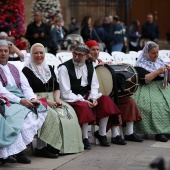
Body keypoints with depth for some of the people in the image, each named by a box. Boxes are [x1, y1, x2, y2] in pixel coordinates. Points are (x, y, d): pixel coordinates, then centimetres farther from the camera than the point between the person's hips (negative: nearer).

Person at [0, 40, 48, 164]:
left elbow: (26, 87, 16)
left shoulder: (14, 69, 25)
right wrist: (20, 101, -18)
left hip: (21, 101, 6)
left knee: (40, 110, -22)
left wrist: (32, 99, -7)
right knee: (20, 113, -36)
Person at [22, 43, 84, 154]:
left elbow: (56, 87, 17)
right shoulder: (27, 70, 1)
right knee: (53, 115, -33)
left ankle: (68, 145, -20)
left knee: (69, 112, -21)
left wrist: (57, 99, -5)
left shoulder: (49, 68, 21)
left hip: (52, 98, 6)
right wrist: (45, 101, -17)